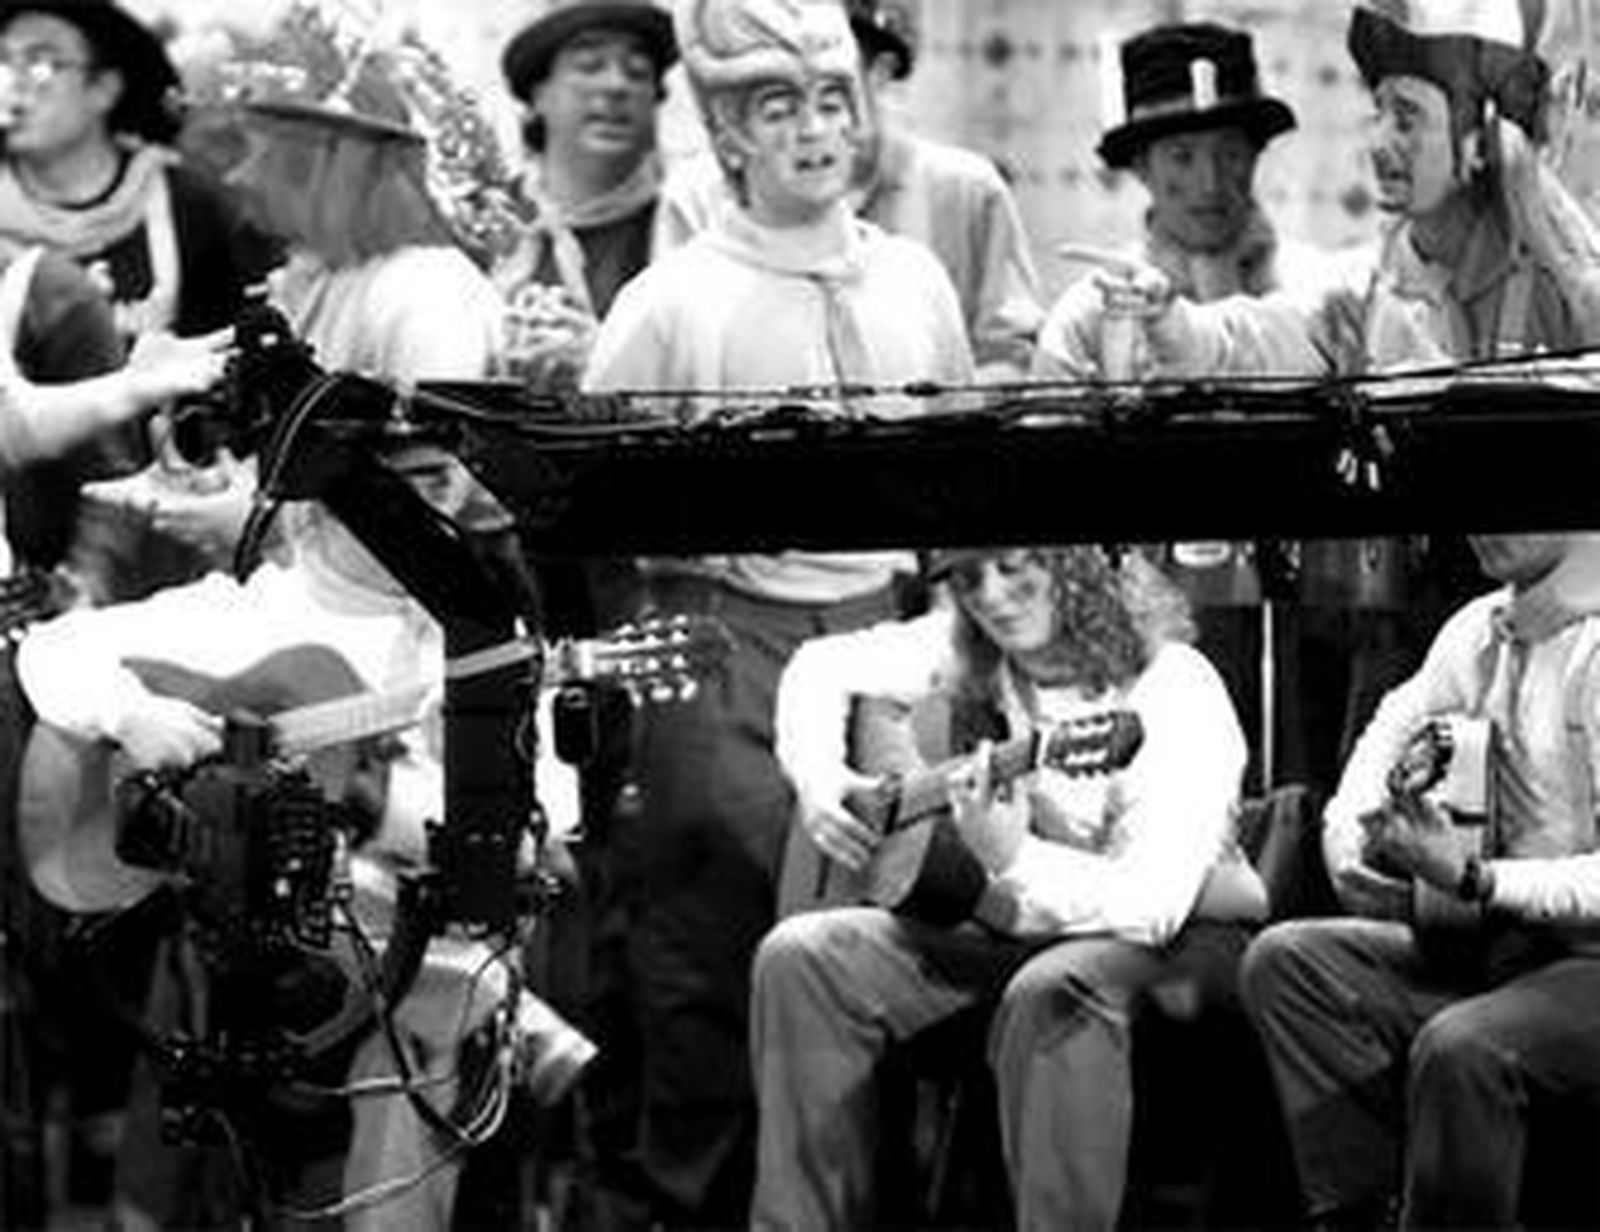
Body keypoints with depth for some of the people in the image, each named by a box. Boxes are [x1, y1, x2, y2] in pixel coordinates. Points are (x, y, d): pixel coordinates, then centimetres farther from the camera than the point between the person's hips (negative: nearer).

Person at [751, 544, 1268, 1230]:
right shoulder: (968, 653, -1)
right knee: (799, 957, -12)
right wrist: (816, 780, -3)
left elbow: (1153, 902, -28)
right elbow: (823, 666, 15)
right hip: (1018, 919, 7)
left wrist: (1014, 860, -43)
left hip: (1180, 935, -6)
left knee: (1052, 994, -40)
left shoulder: (1172, 691, -19)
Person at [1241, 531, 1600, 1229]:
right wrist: (1349, 848, 1)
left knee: (1461, 1049, -35)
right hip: (1486, 943, 8)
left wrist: (1471, 878, -30)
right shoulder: (1480, 632, 8)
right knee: (1284, 961, -9)